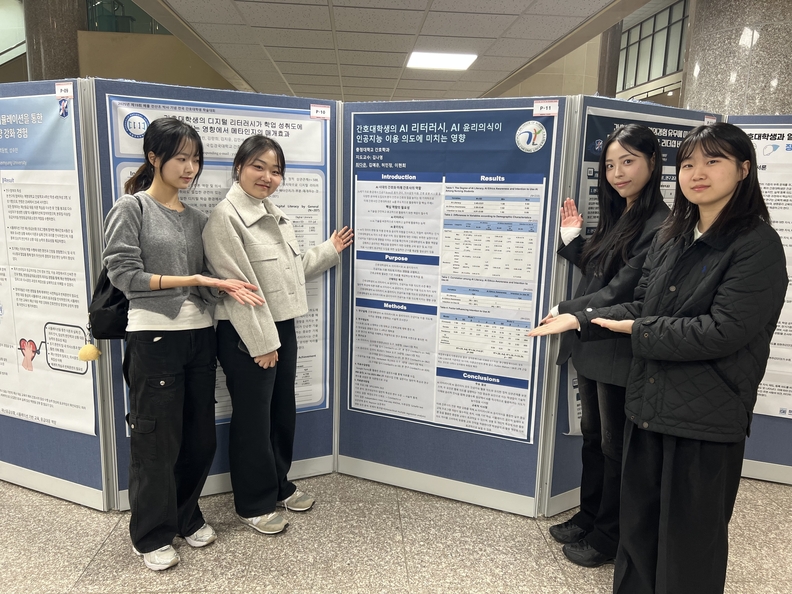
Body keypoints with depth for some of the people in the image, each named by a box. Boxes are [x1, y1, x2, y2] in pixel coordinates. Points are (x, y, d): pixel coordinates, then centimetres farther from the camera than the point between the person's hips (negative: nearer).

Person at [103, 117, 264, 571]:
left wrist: (226, 288, -11)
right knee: (157, 441, 4)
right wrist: (190, 281, -16)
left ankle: (187, 515, 34)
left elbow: (206, 277, 11)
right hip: (154, 337, -5)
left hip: (200, 335, 5)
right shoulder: (131, 209, -3)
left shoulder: (197, 219, 12)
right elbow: (124, 274, -11)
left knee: (200, 436, 12)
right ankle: (152, 535, 24)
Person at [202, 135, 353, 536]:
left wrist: (329, 250, 23)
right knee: (253, 420, 6)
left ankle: (278, 486, 38)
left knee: (283, 413, 18)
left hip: (283, 328, 8)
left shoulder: (277, 217, 13)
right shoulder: (225, 217, -14)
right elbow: (238, 286, -19)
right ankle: (254, 504, 25)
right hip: (247, 336, -8)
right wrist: (260, 343, -19)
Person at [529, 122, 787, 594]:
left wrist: (640, 331, -13)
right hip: (650, 406, 6)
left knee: (690, 540, 11)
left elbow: (723, 331, -21)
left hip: (706, 417, -6)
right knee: (638, 524, 20)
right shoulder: (670, 240, 8)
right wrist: (581, 320, -2)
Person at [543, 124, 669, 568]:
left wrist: (566, 312, -14)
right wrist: (572, 240, 2)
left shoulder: (659, 226, -18)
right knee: (592, 437, 20)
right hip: (591, 346, 9)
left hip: (620, 353, -8)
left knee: (615, 447, 8)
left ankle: (609, 536, 27)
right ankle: (589, 517, 37)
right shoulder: (617, 217, 10)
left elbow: (622, 292, -21)